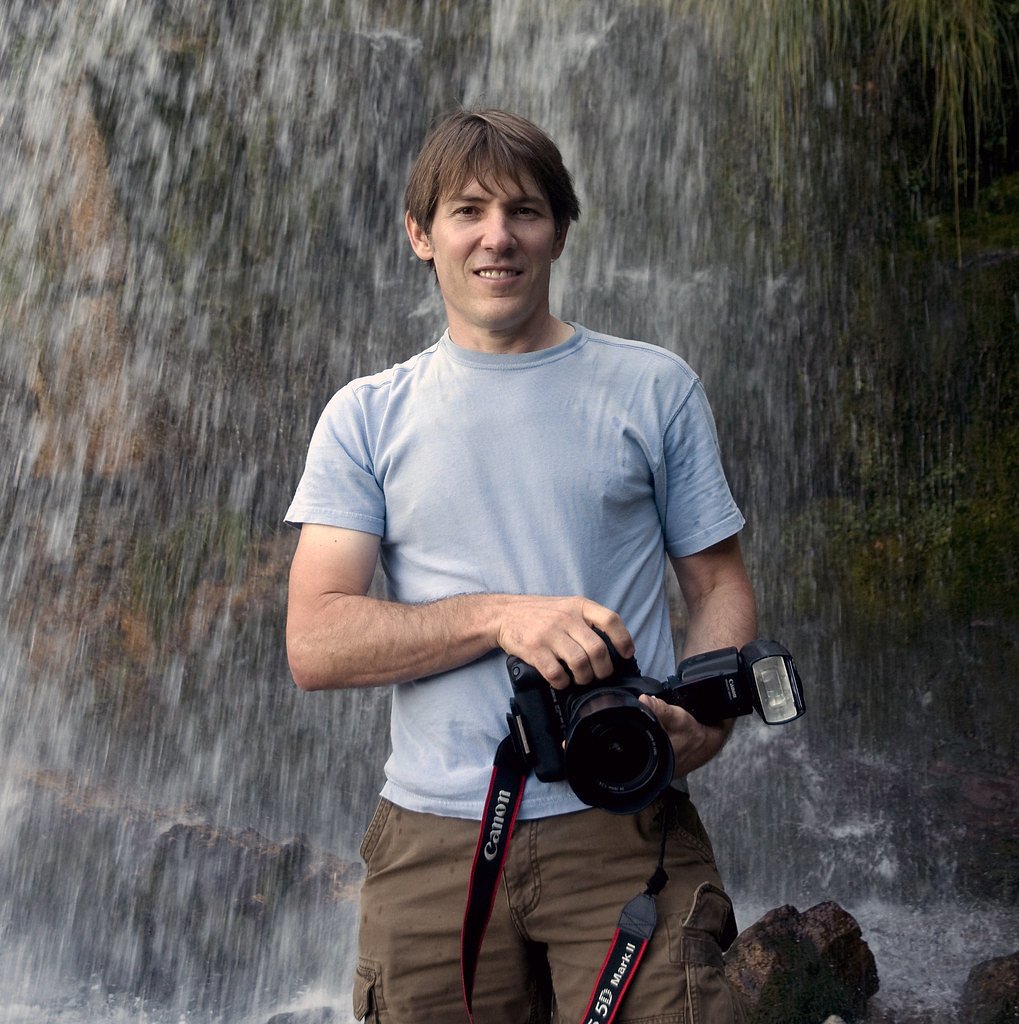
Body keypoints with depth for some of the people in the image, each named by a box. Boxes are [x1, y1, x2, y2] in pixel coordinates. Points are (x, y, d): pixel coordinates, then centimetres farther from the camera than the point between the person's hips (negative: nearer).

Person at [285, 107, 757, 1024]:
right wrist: (503, 614, -16)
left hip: (623, 827, 0)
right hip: (432, 842, 1)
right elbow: (314, 646, -2)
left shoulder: (655, 388, 7)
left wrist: (707, 715, -12)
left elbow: (719, 585, 9)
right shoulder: (368, 416, 6)